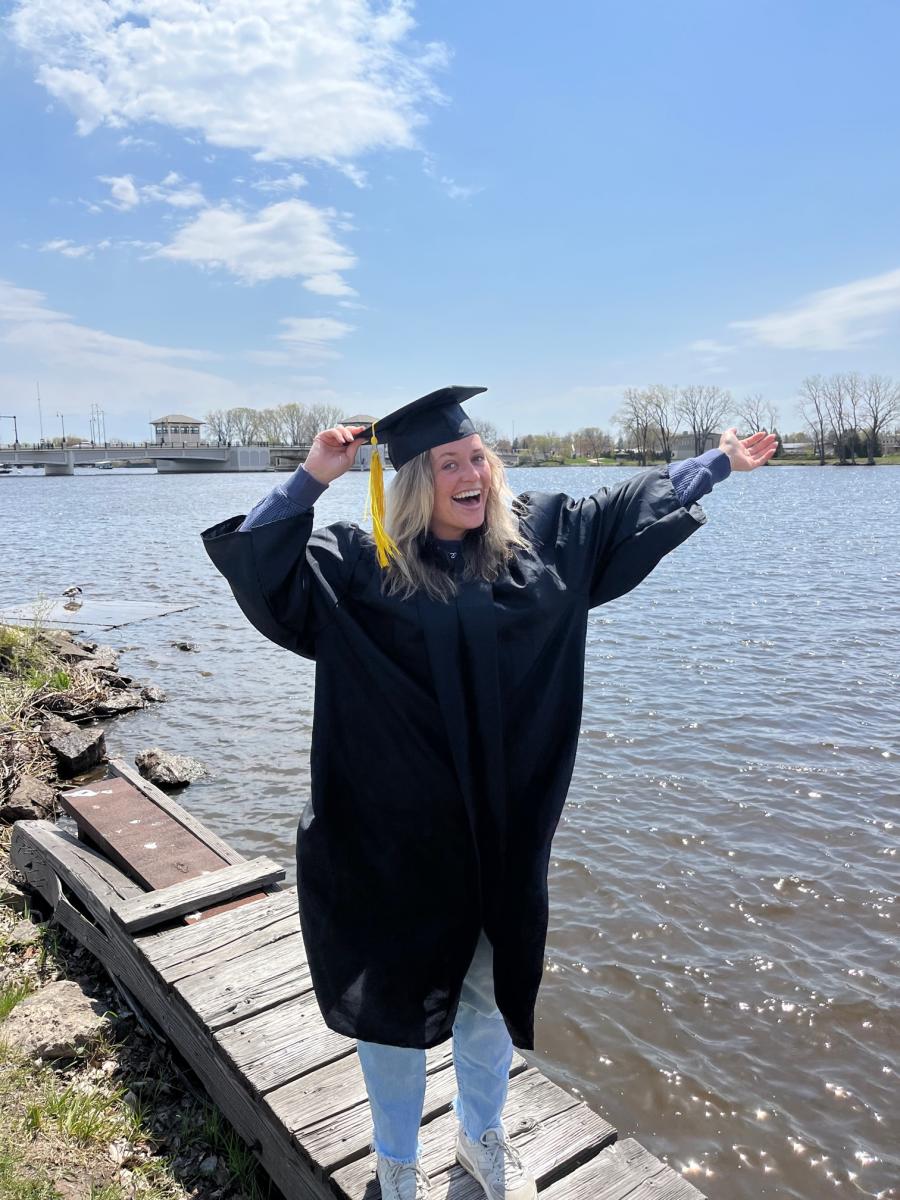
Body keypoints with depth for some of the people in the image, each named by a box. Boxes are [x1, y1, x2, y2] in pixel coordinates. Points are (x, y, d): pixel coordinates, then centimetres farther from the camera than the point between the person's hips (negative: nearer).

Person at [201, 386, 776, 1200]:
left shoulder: (539, 538, -1)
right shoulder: (359, 563, -11)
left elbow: (627, 509, 12)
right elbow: (259, 569, -16)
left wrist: (717, 463, 20)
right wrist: (312, 479, -26)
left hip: (504, 823, 4)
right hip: (395, 830, -3)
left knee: (491, 989, 23)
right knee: (396, 998, 16)